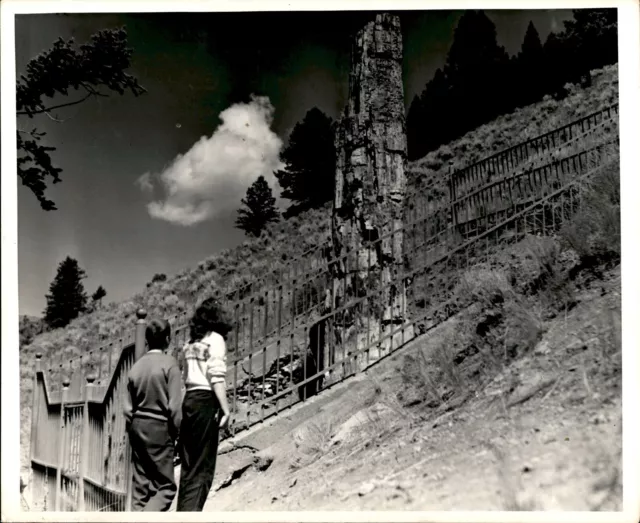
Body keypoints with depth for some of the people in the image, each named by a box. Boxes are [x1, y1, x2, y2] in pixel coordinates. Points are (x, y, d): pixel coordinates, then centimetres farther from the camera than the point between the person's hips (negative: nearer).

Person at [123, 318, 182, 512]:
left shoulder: (136, 365, 5)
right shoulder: (169, 363, -11)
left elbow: (128, 407, 8)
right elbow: (174, 405, -13)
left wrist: (134, 430, 19)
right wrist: (176, 431, 0)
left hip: (138, 426, 6)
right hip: (159, 429, -6)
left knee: (141, 485, 12)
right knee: (166, 486, 0)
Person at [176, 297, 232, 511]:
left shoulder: (190, 343, 17)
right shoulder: (215, 339, -3)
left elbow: (183, 376, 12)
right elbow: (216, 377, -12)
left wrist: (182, 407, 11)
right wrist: (225, 409, -12)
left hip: (188, 400, 7)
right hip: (205, 401, -7)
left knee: (188, 466, 10)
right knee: (203, 467, -4)